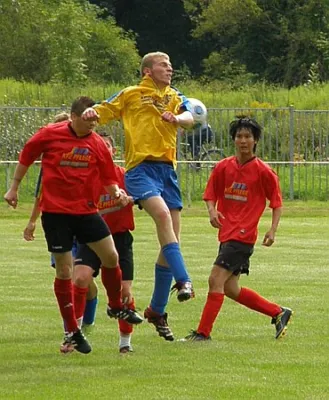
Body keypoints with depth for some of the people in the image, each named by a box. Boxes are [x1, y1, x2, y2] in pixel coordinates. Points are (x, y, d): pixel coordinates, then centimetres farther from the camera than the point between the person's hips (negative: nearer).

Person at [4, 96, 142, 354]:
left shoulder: (98, 145, 0)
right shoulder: (50, 135, -7)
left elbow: (108, 179, 6)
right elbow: (26, 157, 8)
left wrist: (117, 192, -16)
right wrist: (14, 188, 13)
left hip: (86, 210, 3)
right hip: (55, 210, -3)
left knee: (111, 256, -6)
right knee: (64, 271, 0)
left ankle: (117, 306, 22)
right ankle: (72, 332, 10)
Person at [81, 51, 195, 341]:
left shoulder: (174, 97, 18)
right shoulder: (131, 95, 9)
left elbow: (189, 117, 0)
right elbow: (101, 113, 10)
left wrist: (176, 118, -24)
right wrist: (90, 113, -15)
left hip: (168, 169, 5)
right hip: (141, 167, -5)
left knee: (170, 241, 4)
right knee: (163, 213, -32)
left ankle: (157, 310, 15)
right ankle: (183, 281, -40)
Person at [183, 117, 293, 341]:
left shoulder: (263, 171, -6)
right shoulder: (224, 167, 7)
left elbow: (277, 203, 1)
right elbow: (210, 196, 14)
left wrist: (272, 231, -11)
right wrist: (212, 211, -8)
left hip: (243, 236, -7)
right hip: (227, 235, 7)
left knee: (216, 279, -14)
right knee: (231, 289, 10)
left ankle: (203, 333, -10)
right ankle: (279, 313, 24)